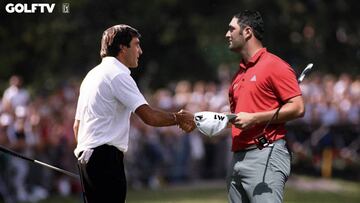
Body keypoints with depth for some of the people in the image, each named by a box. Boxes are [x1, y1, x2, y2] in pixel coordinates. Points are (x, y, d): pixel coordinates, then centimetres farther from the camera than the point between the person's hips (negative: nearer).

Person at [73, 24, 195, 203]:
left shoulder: (92, 74, 20)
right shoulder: (118, 75, -9)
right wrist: (178, 118, -2)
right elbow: (149, 116, -16)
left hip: (85, 156, 10)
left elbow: (77, 125, 21)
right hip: (105, 155, -10)